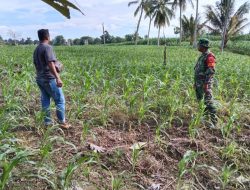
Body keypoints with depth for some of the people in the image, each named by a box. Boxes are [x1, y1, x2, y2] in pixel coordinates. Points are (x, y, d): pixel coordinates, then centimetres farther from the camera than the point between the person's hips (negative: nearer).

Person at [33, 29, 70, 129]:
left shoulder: (36, 50, 15)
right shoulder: (47, 47, -12)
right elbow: (50, 64, -23)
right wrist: (58, 78, -28)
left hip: (40, 79, 9)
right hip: (49, 78, -9)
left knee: (45, 101, 11)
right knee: (60, 100, -1)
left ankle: (47, 122, 16)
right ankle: (62, 122, 3)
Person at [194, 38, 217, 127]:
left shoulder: (209, 56, -15)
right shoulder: (202, 56, 16)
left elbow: (211, 71, -22)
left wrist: (206, 83, -25)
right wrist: (195, 82, 20)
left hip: (205, 83, -10)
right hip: (199, 83, 10)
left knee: (209, 102, -9)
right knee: (199, 101, 16)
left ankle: (213, 121, -4)